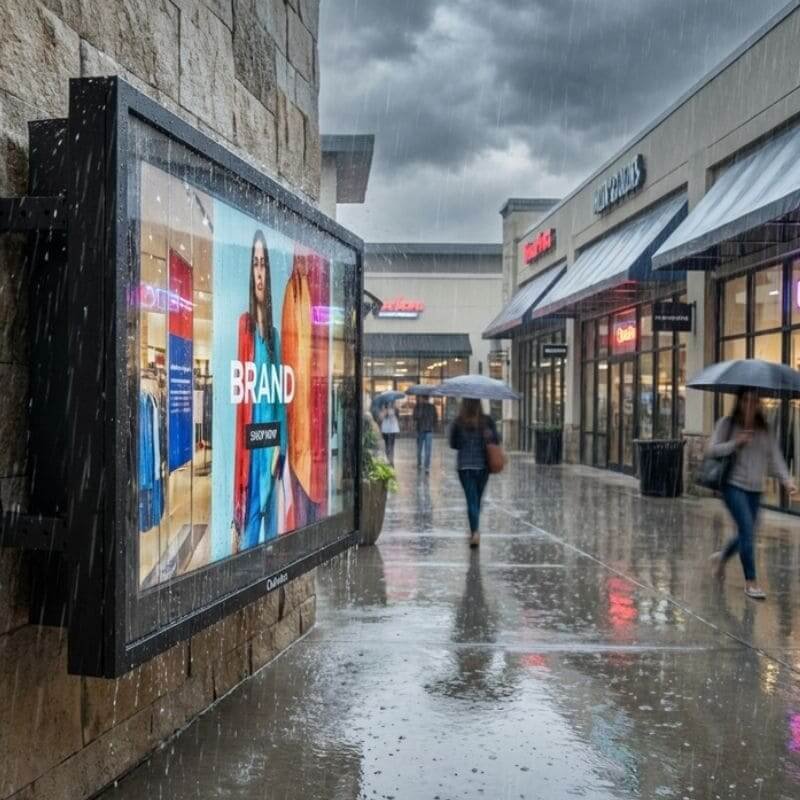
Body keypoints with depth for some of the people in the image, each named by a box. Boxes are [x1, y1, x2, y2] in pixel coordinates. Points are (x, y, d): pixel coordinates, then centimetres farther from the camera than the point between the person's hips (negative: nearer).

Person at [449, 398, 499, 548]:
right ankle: (475, 530, 29)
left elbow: (453, 444, 1)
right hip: (483, 465, 2)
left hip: (464, 466, -1)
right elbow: (496, 441, -6)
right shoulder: (488, 421, -4)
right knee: (477, 499, 17)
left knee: (471, 500, 0)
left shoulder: (458, 423, -5)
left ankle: (475, 531, -15)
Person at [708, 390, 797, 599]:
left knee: (746, 534, 10)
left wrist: (786, 480, -13)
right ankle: (750, 582, -6)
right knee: (747, 529, -14)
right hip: (734, 485, -5)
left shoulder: (765, 430, 8)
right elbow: (713, 450, -6)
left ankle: (721, 557, 40)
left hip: (755, 489, 5)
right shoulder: (727, 424, -2)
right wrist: (736, 443, -20)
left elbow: (775, 457, 2)